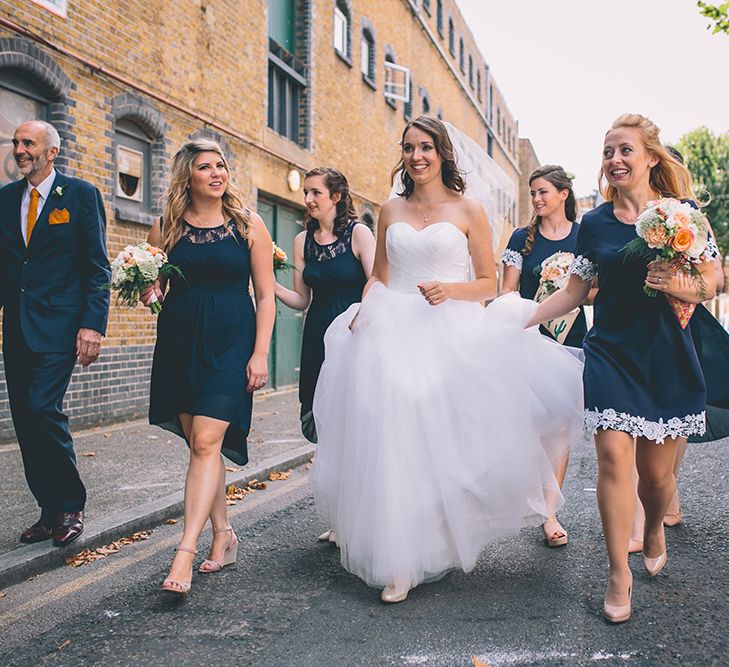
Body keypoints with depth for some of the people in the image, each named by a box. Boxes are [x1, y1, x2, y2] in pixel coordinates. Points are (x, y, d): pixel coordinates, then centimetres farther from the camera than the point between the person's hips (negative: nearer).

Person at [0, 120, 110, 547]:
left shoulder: (81, 194, 0)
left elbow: (97, 267, -5)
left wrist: (93, 325, -14)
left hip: (58, 324, -6)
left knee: (43, 408, -16)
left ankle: (72, 506, 2)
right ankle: (50, 511, 17)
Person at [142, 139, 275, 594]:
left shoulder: (249, 225, 2)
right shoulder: (166, 228, 8)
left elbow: (266, 296, 1)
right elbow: (152, 286, 17)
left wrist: (260, 354, -7)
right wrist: (151, 293, -7)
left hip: (230, 342, -3)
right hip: (180, 342, 3)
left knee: (206, 442, -13)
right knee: (201, 444, 7)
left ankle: (185, 553, -12)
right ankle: (224, 536, 22)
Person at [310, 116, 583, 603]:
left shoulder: (469, 210, 4)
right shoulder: (391, 210, 14)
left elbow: (489, 283, 4)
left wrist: (450, 290, -14)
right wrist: (364, 308, -1)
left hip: (449, 335, -3)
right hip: (392, 335, 3)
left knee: (445, 443, -9)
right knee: (394, 445, -1)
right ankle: (399, 564, 10)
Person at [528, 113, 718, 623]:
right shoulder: (595, 224, 5)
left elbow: (712, 283, 3)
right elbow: (575, 292, 10)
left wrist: (681, 286, -18)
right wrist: (521, 319, 4)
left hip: (668, 357, 0)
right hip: (611, 353, 1)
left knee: (657, 470, 5)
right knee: (615, 457, -9)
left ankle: (654, 529, 40)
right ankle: (619, 575, 5)